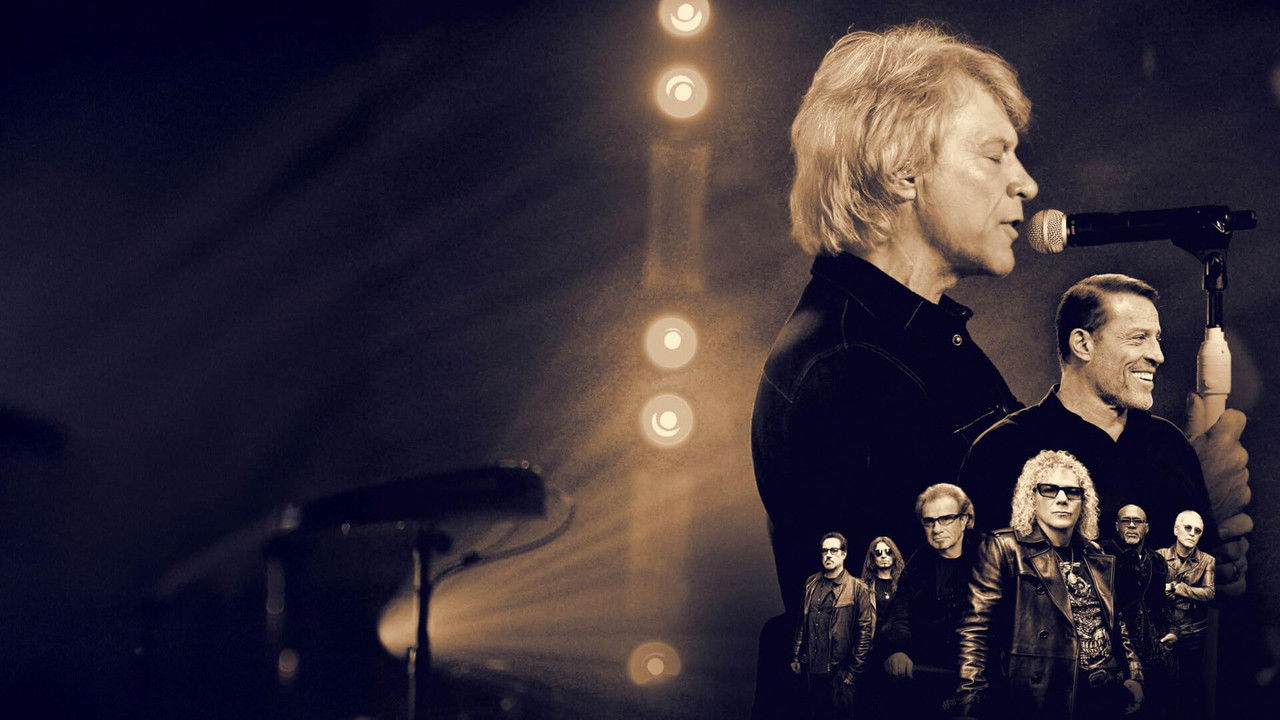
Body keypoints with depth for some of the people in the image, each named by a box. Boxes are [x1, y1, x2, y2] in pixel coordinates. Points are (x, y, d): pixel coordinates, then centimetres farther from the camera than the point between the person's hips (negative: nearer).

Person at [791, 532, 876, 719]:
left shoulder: (857, 588, -6)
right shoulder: (811, 584, 10)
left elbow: (865, 631, -7)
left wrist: (855, 670, -10)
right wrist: (796, 656, 12)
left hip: (840, 673, -4)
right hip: (811, 669, 5)